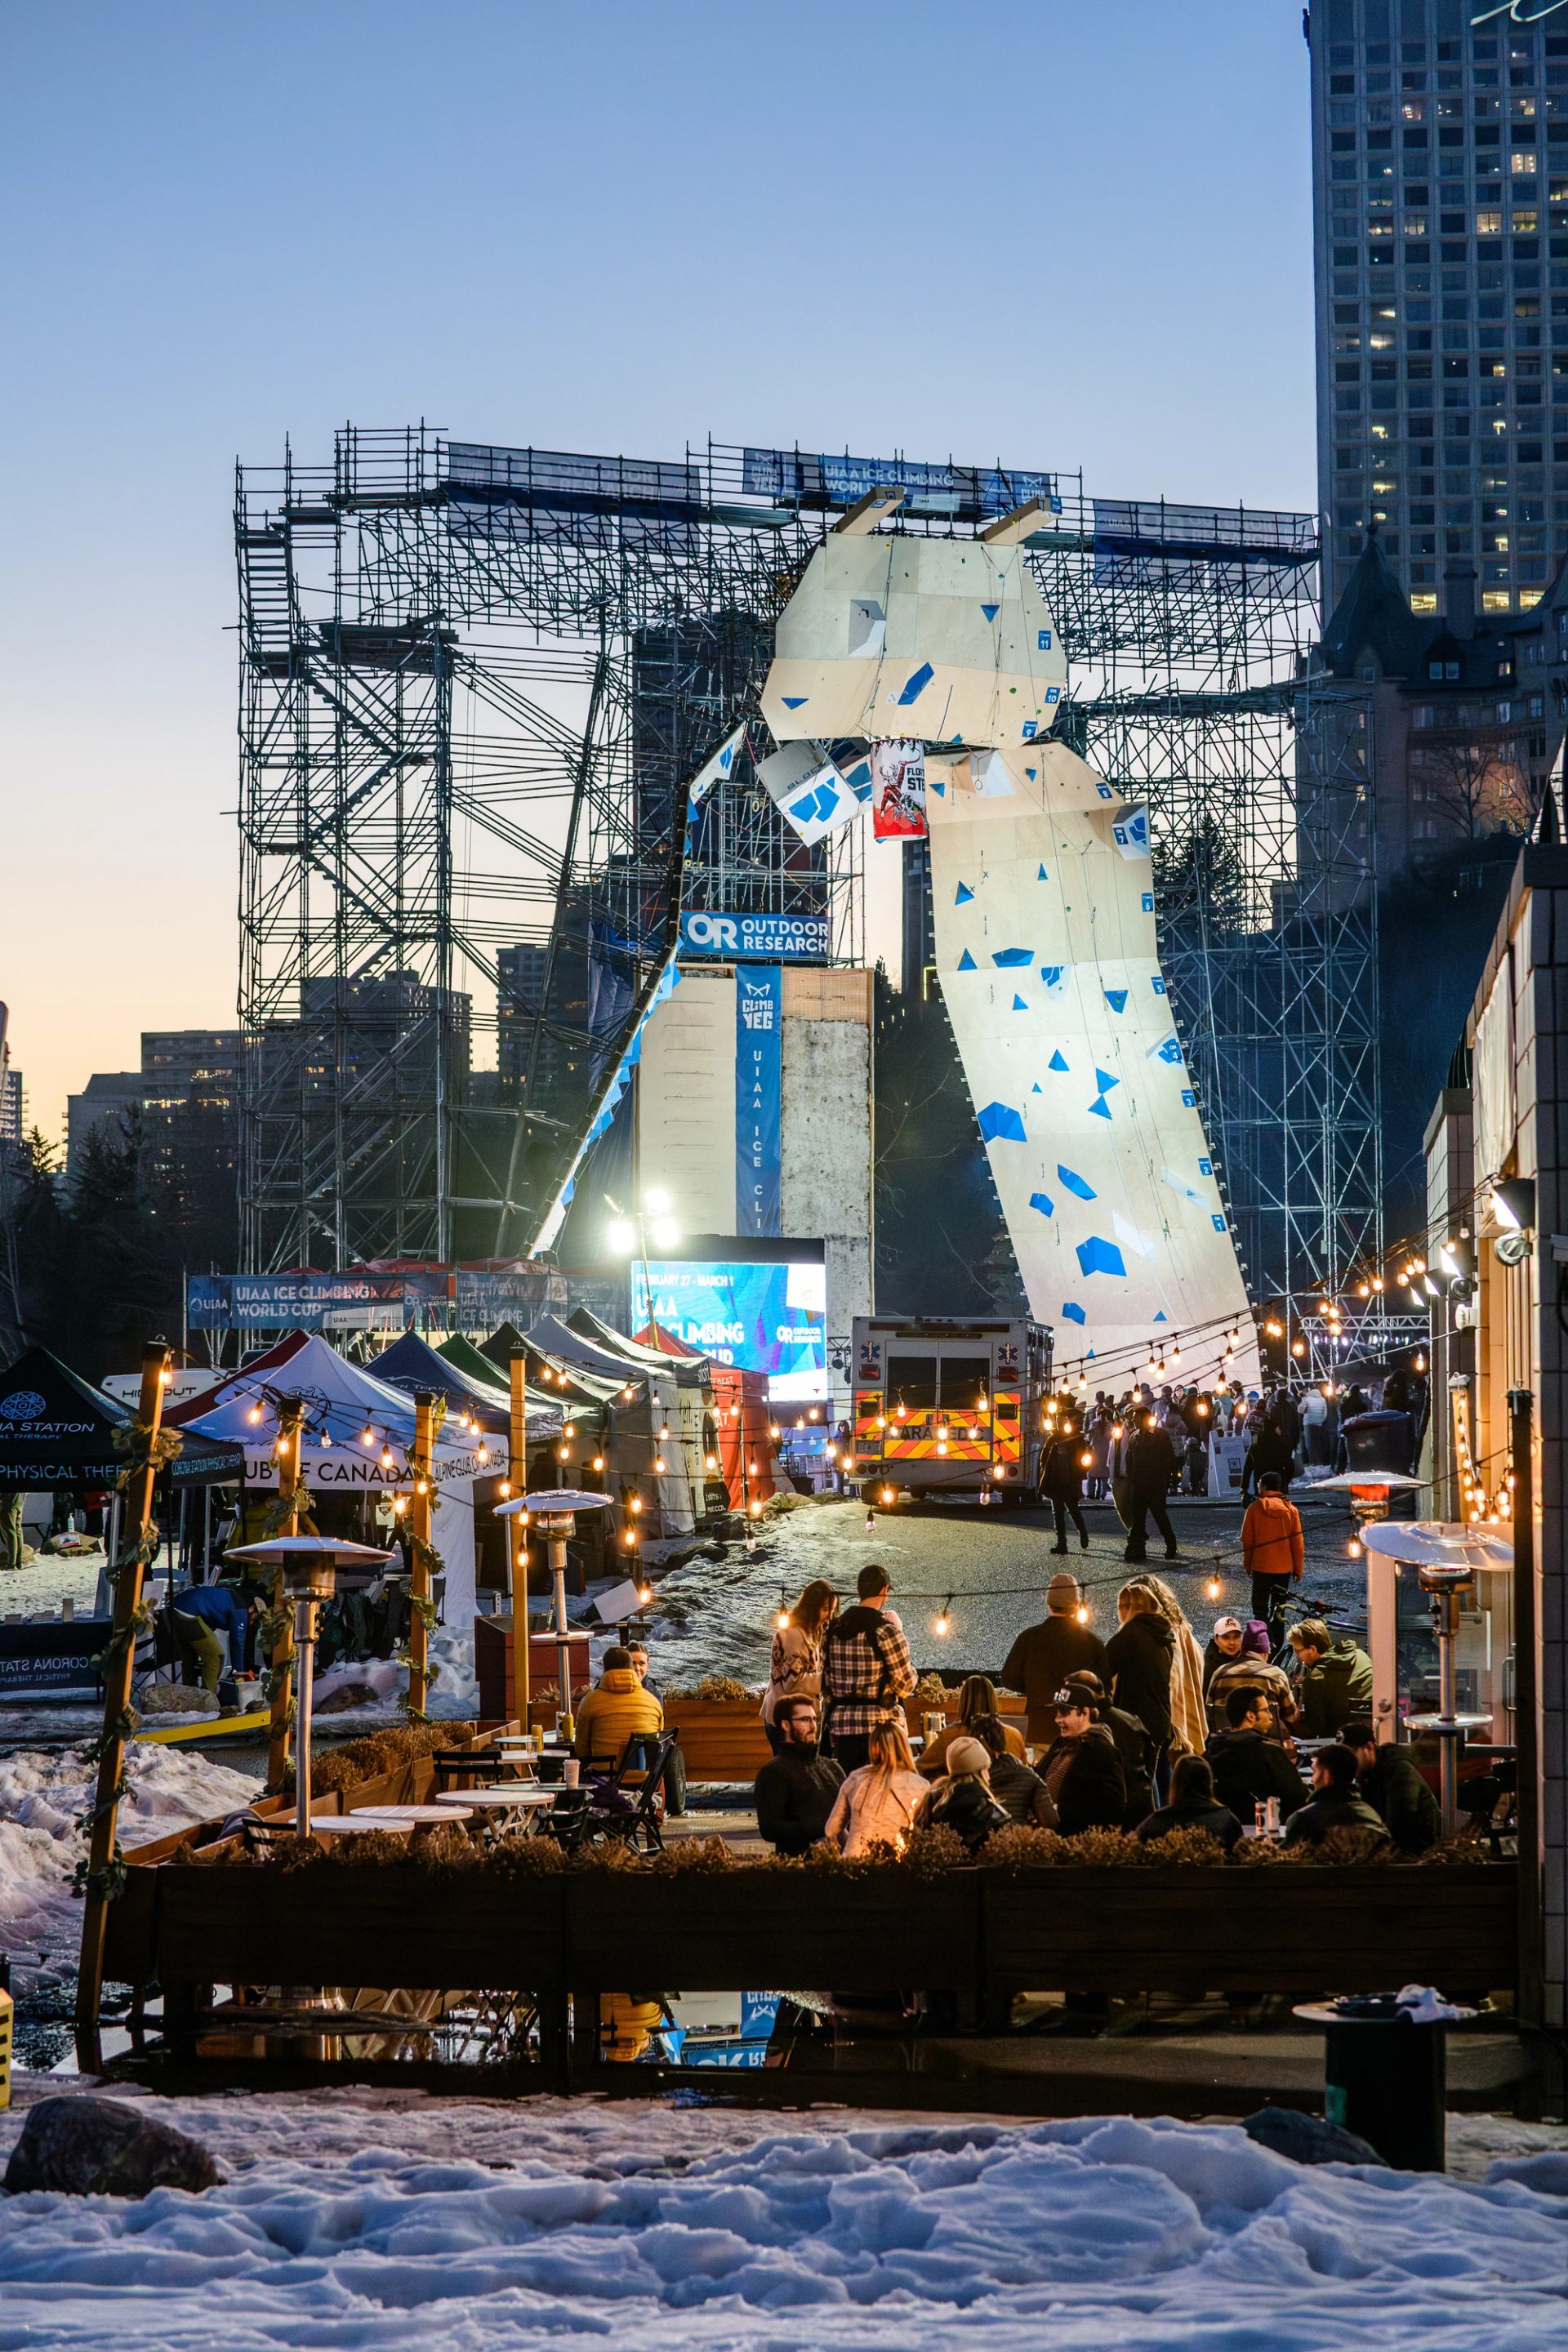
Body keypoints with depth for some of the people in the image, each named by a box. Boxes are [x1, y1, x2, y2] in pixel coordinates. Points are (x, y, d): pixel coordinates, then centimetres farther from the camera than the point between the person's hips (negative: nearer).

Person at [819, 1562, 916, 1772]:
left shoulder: (833, 1631, 7)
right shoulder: (886, 1631, -11)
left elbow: (827, 1684, 13)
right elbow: (904, 1686, -9)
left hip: (841, 1724, 5)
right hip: (880, 1724, -5)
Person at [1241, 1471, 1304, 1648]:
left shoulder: (1254, 1508, -8)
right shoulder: (1291, 1509, -2)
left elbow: (1247, 1540, -4)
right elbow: (1298, 1541, 0)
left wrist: (1247, 1565, 8)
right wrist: (1298, 1569, 9)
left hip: (1261, 1567, -3)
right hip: (1285, 1567, 3)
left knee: (1260, 1607, 4)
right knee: (1279, 1607, 15)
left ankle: (1268, 1640, -12)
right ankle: (1278, 1643, 18)